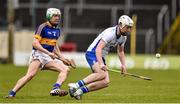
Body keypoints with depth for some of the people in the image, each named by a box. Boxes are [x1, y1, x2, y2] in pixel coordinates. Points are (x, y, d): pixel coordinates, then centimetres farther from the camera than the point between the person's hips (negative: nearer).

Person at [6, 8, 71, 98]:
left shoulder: (57, 30, 16)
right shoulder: (43, 27, -7)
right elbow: (35, 43, -15)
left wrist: (62, 57, 22)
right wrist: (48, 53, -21)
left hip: (49, 57, 7)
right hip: (38, 54, -7)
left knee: (65, 69, -10)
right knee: (30, 74, -25)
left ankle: (55, 89, -29)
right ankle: (12, 93, -23)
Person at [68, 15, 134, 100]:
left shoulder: (123, 37, 6)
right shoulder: (110, 33, -22)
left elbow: (120, 51, 23)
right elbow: (98, 48, -29)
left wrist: (123, 65, 9)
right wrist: (101, 64, -40)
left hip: (101, 57, 9)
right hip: (92, 53, -9)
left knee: (106, 82, -11)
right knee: (102, 74, -34)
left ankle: (81, 90, -7)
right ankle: (76, 85, -32)